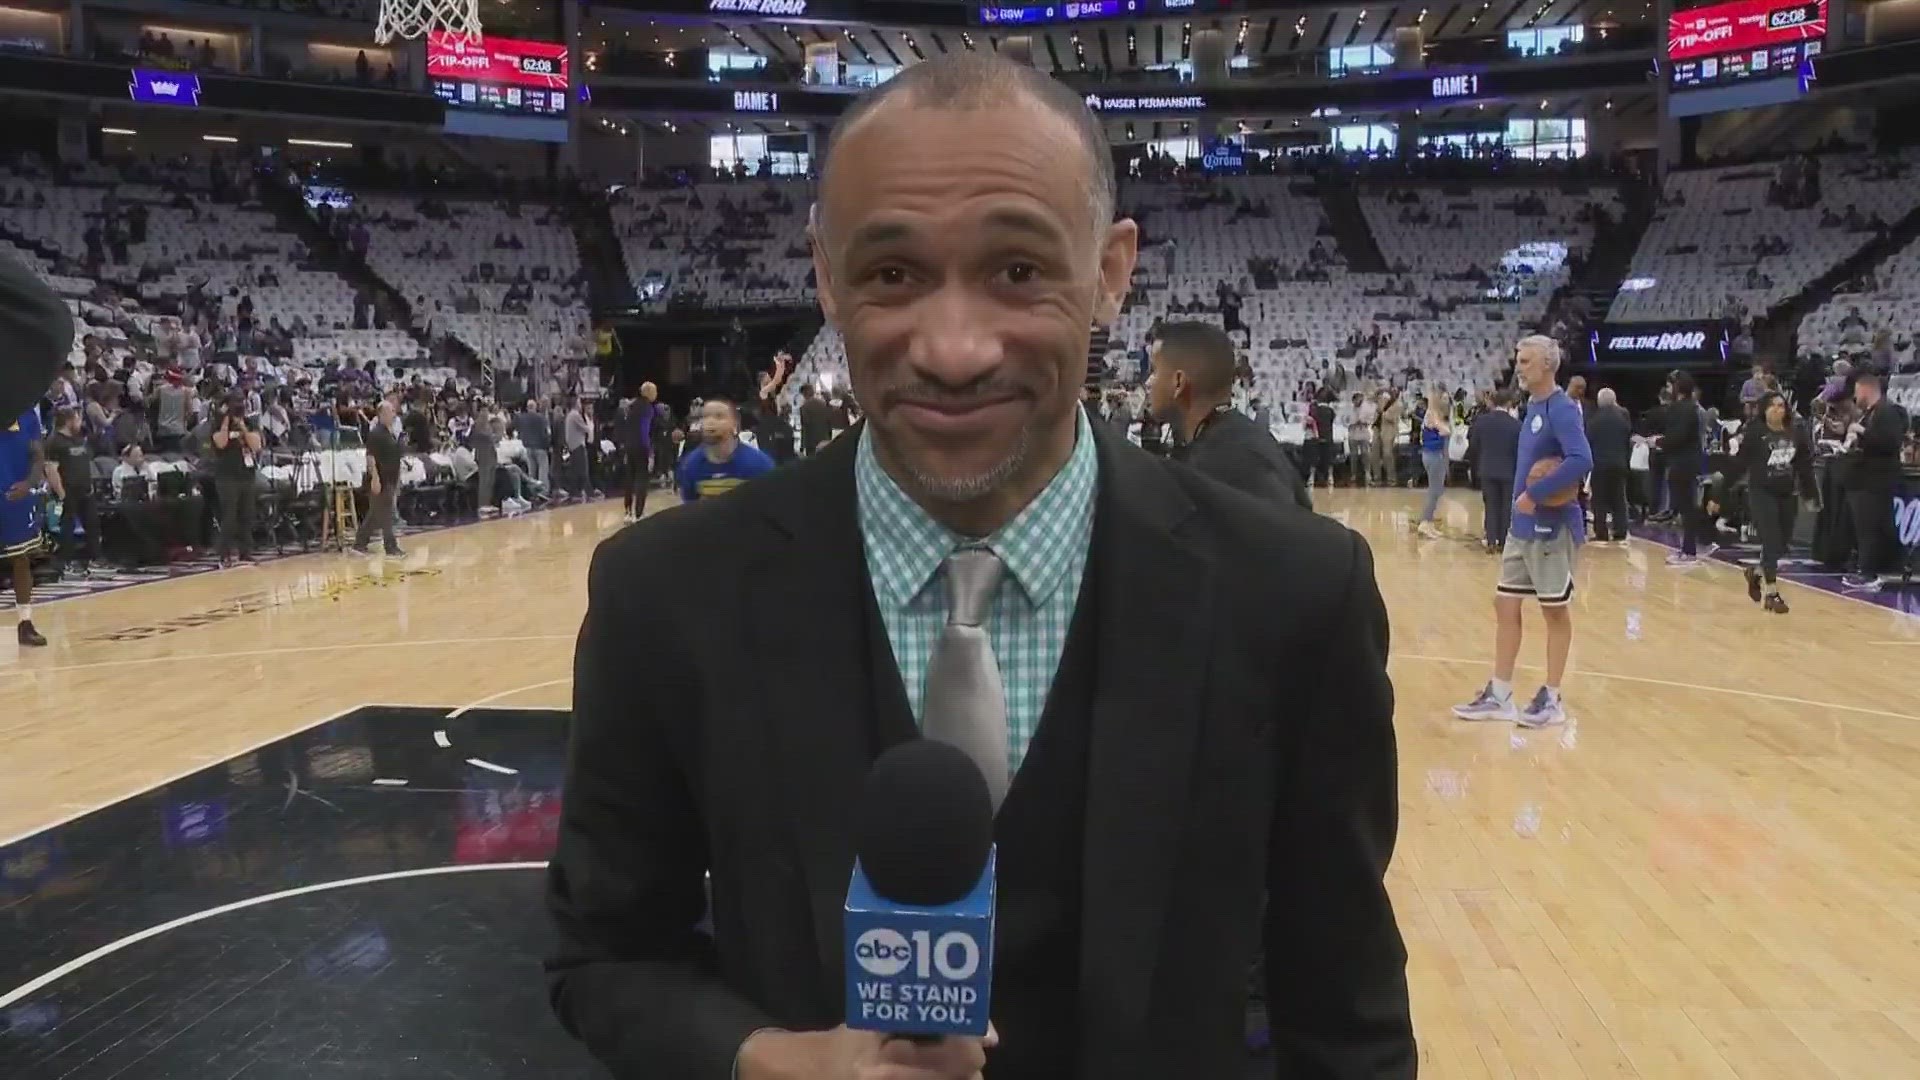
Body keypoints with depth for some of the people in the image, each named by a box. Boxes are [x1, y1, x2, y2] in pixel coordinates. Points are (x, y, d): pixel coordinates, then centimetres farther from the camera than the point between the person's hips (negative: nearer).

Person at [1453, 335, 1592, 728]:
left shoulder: (1562, 409, -16)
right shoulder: (1532, 407, 11)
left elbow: (1581, 461, -28)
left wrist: (1536, 494, -24)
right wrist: (1524, 501, 3)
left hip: (1551, 526, -9)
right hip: (1522, 526, 9)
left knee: (1554, 610, 4)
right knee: (1505, 604, 10)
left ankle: (1552, 699, 16)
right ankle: (1499, 696, 19)